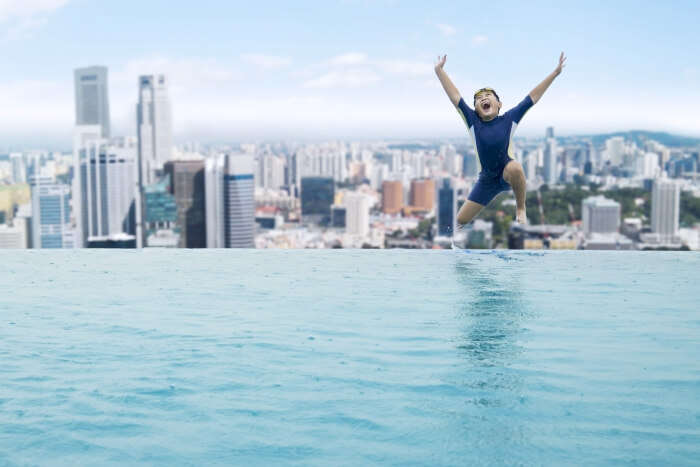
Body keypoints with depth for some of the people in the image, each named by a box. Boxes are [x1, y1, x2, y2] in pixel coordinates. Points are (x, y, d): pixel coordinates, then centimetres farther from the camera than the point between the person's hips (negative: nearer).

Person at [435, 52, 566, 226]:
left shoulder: (509, 119, -7)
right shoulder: (473, 122, -5)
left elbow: (533, 97, -6)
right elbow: (455, 97, -7)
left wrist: (555, 73, -6)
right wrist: (439, 71, -10)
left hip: (507, 173, -2)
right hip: (486, 179, 3)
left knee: (515, 167, -39)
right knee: (461, 220, 1)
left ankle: (521, 210, -17)